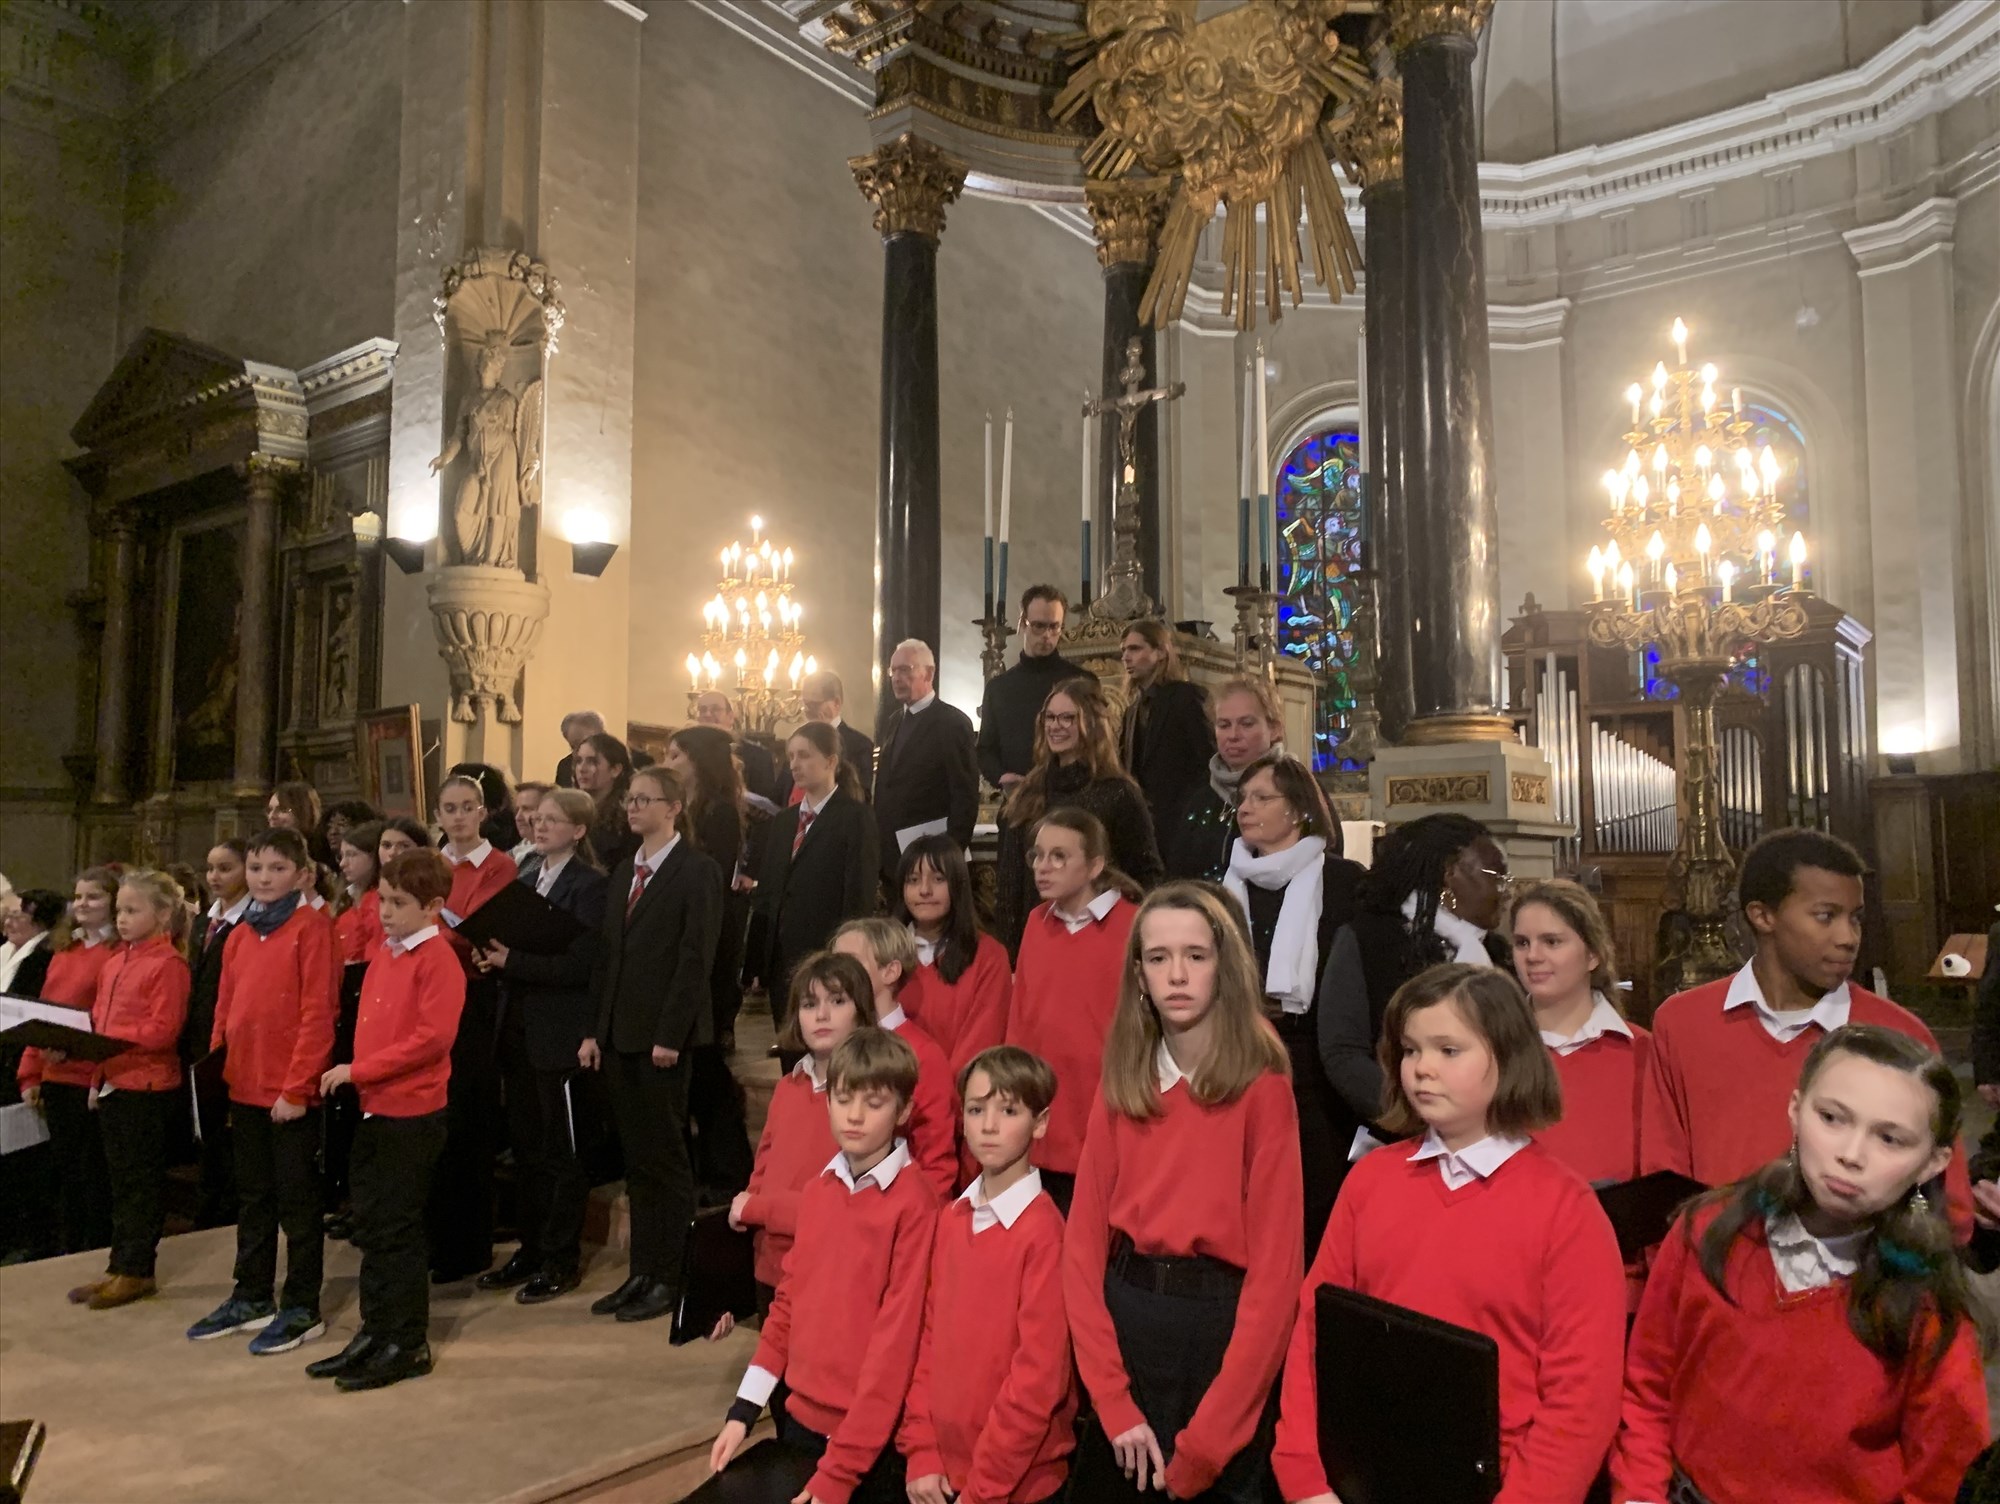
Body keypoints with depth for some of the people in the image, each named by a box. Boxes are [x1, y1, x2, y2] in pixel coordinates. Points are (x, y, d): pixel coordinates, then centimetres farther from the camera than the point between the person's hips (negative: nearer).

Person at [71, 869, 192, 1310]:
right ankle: (120, 1266, 24)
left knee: (143, 1182, 2)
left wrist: (110, 1039, -23)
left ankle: (136, 1271, 10)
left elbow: (163, 1030, -18)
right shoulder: (114, 963, 13)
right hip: (113, 1084, 8)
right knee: (121, 1181, 15)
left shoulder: (168, 964, -13)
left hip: (149, 1087, -8)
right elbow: (98, 1021, 17)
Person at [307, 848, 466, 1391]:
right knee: (371, 1228, 15)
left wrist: (359, 1070, -18)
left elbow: (433, 1037, -21)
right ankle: (374, 1333, 27)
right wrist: (354, 1075, 8)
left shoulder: (437, 959, -14)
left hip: (412, 1114, -8)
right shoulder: (382, 954, 11)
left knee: (399, 1231, 1)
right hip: (373, 1108, 8)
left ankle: (409, 1344, 13)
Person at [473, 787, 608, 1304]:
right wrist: (493, 957, -6)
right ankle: (531, 1248, 29)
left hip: (560, 1034, -7)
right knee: (526, 1144, 16)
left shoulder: (589, 884, -11)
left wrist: (513, 960, -19)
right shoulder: (526, 874, 12)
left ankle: (561, 1260, 16)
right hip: (518, 1028, 7)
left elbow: (580, 962, -18)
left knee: (562, 1150, 4)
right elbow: (511, 941, 15)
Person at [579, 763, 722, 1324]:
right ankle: (642, 1273, 22)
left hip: (664, 1038, -7)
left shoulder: (697, 872, -8)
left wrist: (669, 1036, -17)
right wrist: (595, 1029, 8)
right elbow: (606, 956, 14)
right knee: (637, 1160, 13)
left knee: (666, 1158, 1)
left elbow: (695, 959, -14)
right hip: (620, 1036, 7)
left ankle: (671, 1278, 12)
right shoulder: (623, 872, 15)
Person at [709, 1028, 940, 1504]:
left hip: (871, 1439, -6)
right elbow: (789, 1301, 9)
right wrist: (744, 1410, 5)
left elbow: (896, 1336, -18)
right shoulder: (817, 1191, 3)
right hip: (800, 1416, 6)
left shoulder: (914, 1202, -17)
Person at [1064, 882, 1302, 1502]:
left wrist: (1202, 1445, -13)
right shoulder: (1119, 1086, 2)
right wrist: (1113, 1402, -8)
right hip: (1121, 1316, 4)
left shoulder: (1262, 1092, -10)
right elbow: (1084, 1243, 1)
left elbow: (1274, 1269, -13)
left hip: (1219, 1324, -4)